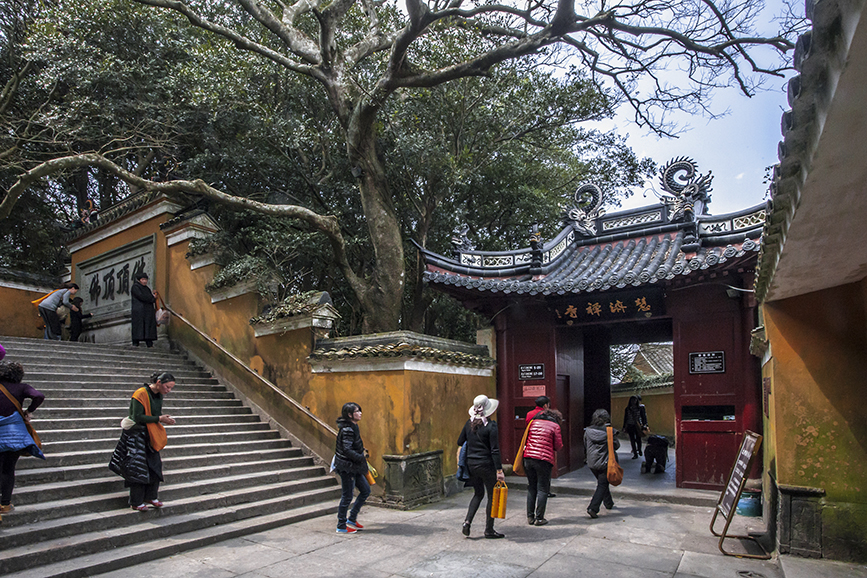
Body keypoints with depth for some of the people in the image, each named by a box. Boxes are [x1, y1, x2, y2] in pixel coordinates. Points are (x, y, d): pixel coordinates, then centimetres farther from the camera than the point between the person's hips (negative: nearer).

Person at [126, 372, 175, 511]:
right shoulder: (141, 394, -20)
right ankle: (136, 502, 11)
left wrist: (164, 418, -4)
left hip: (151, 436, 8)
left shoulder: (159, 395, 5)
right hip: (137, 435, -8)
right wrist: (159, 419, -24)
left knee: (155, 465, 9)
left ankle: (151, 497, 22)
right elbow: (137, 417, -24)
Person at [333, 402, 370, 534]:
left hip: (354, 467, 10)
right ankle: (341, 526, 14)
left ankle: (351, 519, 23)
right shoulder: (347, 429, -21)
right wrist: (361, 457, -18)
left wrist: (362, 451, 9)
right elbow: (347, 450, -26)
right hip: (346, 466, -10)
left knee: (365, 490, 13)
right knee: (347, 496, 0)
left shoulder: (353, 427, 10)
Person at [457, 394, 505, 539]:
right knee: (492, 496, 10)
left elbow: (460, 442, 10)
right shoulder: (491, 425, -15)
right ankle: (489, 530, 15)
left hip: (471, 464, 6)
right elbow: (495, 450, -17)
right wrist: (499, 470, -15)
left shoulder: (469, 423, 2)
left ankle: (467, 521, 6)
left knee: (478, 494, 21)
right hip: (486, 465, -6)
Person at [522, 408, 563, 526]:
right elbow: (558, 446, 2)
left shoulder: (534, 422, 14)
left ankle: (530, 517, 16)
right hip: (544, 459, -4)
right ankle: (539, 518, 5)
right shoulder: (555, 426, 1)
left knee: (531, 488, 14)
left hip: (528, 458, 4)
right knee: (542, 489, 5)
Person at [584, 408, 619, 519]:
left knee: (602, 483, 24)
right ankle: (593, 508, -11)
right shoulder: (609, 431, -11)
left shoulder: (588, 431, 0)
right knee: (602, 485, 1)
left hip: (592, 463, 4)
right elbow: (616, 445, -2)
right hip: (605, 463, -4)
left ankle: (609, 503, 40)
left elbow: (585, 447, 10)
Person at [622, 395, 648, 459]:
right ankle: (635, 454, 8)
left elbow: (643, 416, 4)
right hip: (630, 426, 1)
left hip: (638, 426, -1)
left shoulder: (640, 407, 2)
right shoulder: (627, 409, 5)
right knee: (632, 440, 1)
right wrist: (624, 427, 8)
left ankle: (639, 450, 30)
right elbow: (625, 418, 10)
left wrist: (644, 424, -4)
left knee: (638, 439, 0)